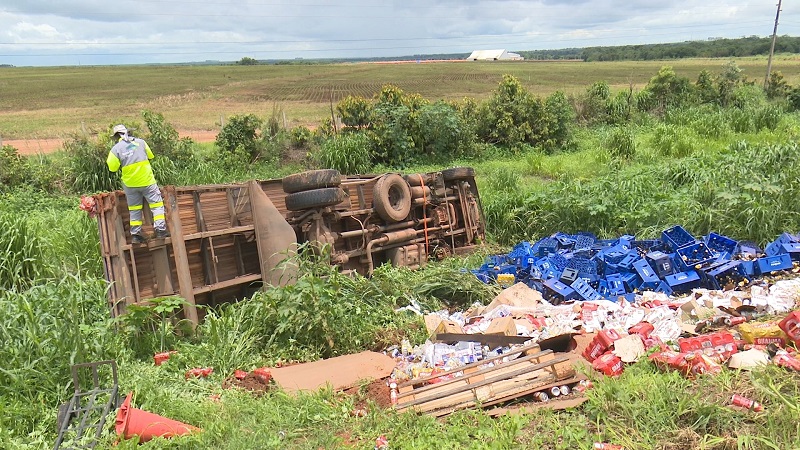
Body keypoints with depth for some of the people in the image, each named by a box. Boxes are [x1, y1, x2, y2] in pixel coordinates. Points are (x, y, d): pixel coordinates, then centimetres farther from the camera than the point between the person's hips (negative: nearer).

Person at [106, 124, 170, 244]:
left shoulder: (115, 149, -4)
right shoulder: (140, 142, -1)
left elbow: (113, 168, -6)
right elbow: (150, 156, 10)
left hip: (130, 183, 1)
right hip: (147, 180, -1)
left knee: (134, 209, 13)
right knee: (156, 204, 4)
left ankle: (135, 234, 12)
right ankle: (160, 229, -7)